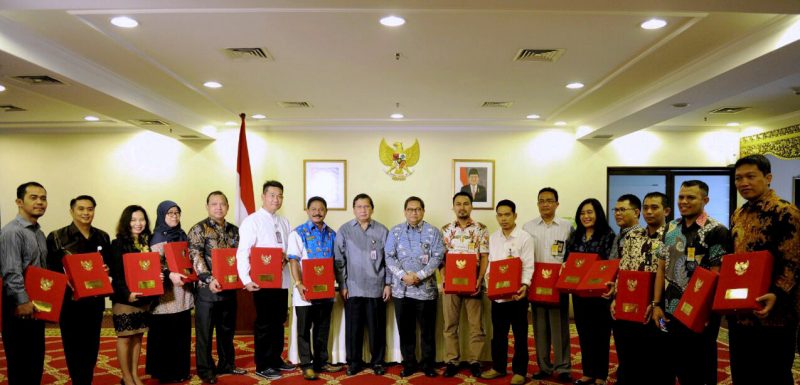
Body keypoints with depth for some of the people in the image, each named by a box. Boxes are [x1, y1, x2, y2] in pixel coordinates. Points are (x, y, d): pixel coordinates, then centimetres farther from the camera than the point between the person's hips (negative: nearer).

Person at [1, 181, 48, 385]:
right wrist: (23, 302, -21)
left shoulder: (39, 233, 13)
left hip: (37, 306, 8)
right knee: (19, 359, 2)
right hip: (20, 308, -8)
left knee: (36, 359, 15)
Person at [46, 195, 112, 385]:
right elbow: (51, 269, -7)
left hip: (95, 299, 4)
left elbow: (109, 264, 15)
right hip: (69, 300, -3)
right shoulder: (57, 237, -4)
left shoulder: (102, 237, 9)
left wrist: (106, 269, -7)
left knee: (92, 345, 11)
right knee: (73, 345, 4)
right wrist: (68, 285, -21)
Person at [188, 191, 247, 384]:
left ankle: (226, 364, 29)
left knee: (227, 329, 15)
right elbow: (196, 257, -14)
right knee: (205, 331, 4)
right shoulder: (199, 229, -5)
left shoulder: (234, 230, 11)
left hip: (229, 288, 5)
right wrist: (209, 279, -24)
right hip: (207, 289, -5)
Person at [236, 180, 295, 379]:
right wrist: (246, 280, -21)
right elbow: (242, 253, -14)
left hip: (282, 280, 6)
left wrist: (287, 257, -3)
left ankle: (276, 359, 29)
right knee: (264, 324, 3)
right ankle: (262, 366, 14)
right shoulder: (252, 221, -8)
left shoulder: (284, 222, 11)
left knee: (279, 322, 14)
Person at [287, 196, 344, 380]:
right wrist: (298, 283, -21)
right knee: (304, 329, 5)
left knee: (323, 328, 14)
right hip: (306, 290, -4)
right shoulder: (298, 233, -5)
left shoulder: (332, 234, 8)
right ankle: (306, 365, 15)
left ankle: (321, 362, 26)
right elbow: (293, 261, -10)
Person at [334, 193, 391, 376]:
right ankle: (354, 362, 20)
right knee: (353, 327, 6)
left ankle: (377, 361, 21)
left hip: (376, 288, 0)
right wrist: (342, 285, -2)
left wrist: (388, 284, 1)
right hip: (353, 288, 0)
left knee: (377, 327, 7)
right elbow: (339, 260, 2)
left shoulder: (382, 230, 3)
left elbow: (389, 259, 5)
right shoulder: (344, 230, 2)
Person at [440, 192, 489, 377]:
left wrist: (479, 280, -12)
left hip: (473, 283, -1)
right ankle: (452, 361, 15)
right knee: (450, 324, 6)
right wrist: (444, 278, -8)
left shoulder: (481, 229, 2)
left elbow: (485, 257, -1)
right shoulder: (445, 230, 7)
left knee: (476, 324, 5)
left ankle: (474, 360, 17)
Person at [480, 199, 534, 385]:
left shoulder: (525, 237, -7)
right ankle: (498, 367, 28)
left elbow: (528, 266, -11)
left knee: (520, 335, 6)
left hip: (517, 293, -5)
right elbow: (491, 263, 12)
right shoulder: (493, 238, 9)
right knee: (498, 333, 15)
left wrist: (524, 285, -25)